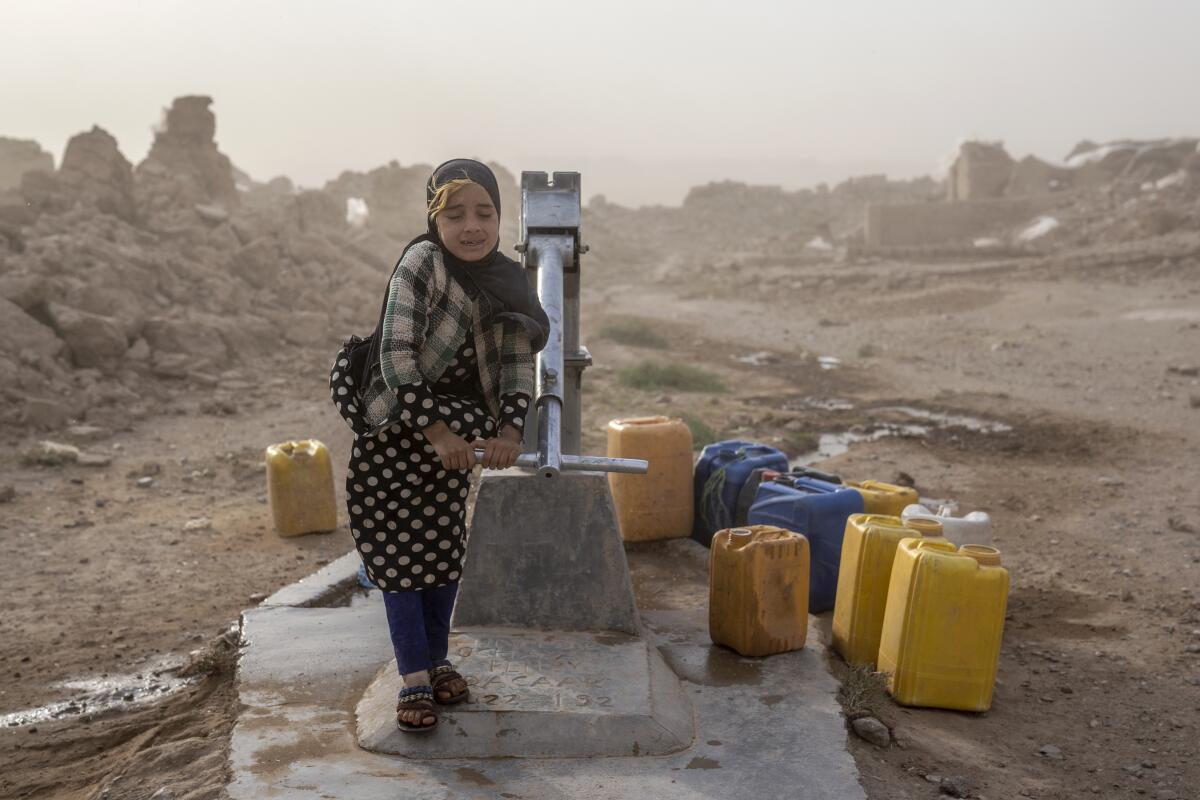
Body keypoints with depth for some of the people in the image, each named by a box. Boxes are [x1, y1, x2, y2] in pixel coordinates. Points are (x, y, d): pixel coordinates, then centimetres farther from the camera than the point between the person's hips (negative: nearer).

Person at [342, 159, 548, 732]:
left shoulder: (505, 281, -1)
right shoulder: (422, 262, -19)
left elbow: (519, 364, -3)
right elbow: (396, 354, -24)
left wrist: (510, 430, -18)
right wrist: (435, 430, -28)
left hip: (453, 437, 5)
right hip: (396, 433, -5)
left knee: (445, 551, 12)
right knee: (399, 553, 1)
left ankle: (437, 658, 30)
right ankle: (414, 679, 12)